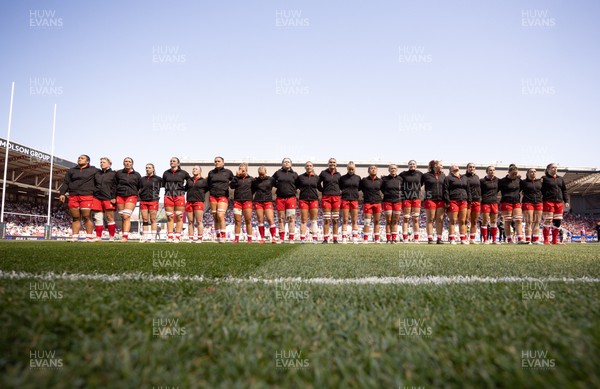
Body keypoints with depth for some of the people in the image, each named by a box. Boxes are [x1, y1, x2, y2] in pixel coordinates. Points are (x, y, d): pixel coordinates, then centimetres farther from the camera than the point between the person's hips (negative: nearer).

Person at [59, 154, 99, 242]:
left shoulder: (93, 170, 10)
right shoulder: (71, 171, 19)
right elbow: (66, 183, 15)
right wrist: (62, 193, 3)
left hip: (87, 196, -3)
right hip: (73, 197, 3)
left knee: (86, 217, -8)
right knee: (75, 218, 3)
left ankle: (89, 237, -5)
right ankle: (75, 237, 3)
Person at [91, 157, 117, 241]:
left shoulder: (113, 174, 5)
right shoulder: (97, 174, 19)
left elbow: (115, 187, -2)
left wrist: (113, 197, -11)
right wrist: (92, 196, 12)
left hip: (108, 198, -5)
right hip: (97, 198, 5)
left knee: (110, 218, -4)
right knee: (97, 218, 2)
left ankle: (111, 237, 1)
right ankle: (98, 237, 5)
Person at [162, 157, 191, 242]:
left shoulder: (183, 173, 4)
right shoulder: (166, 173, 12)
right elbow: (163, 184, 21)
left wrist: (183, 188, 8)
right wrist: (169, 188, 11)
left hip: (179, 196, -2)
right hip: (168, 196, 2)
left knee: (179, 217, -2)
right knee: (169, 217, 2)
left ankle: (177, 237, 0)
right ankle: (169, 237, 3)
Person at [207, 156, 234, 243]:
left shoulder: (228, 172, 5)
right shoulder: (211, 173, 12)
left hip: (223, 197, -3)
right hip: (213, 197, 3)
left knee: (220, 216, -18)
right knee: (215, 218, 3)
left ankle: (223, 237, -16)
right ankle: (218, 237, 11)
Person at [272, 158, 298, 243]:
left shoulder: (294, 174, 8)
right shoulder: (278, 173, 8)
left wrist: (292, 188, 3)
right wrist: (279, 186, 9)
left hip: (291, 198, -1)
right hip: (280, 198, 1)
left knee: (291, 219, -6)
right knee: (281, 219, 5)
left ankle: (291, 239, -3)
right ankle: (281, 238, 10)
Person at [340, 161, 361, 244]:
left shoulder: (358, 178, 10)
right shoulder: (342, 178, 5)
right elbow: (338, 188, 10)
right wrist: (342, 191, -4)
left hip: (354, 200, 2)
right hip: (345, 200, -2)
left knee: (354, 221, 4)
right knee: (345, 220, -1)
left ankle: (355, 238, 8)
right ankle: (344, 238, 1)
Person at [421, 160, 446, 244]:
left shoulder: (443, 175, 14)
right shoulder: (426, 175, 1)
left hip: (441, 200, 4)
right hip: (430, 199, -4)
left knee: (440, 220, 2)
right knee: (430, 220, 0)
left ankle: (439, 238, 7)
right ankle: (430, 239, 3)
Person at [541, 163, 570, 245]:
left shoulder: (560, 179, 19)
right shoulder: (544, 179, 1)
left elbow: (564, 191, 20)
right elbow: (540, 191, -3)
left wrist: (566, 201, 11)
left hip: (559, 202, 6)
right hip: (548, 202, -6)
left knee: (558, 222, 5)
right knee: (547, 221, -7)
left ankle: (555, 240, 12)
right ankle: (546, 240, -2)